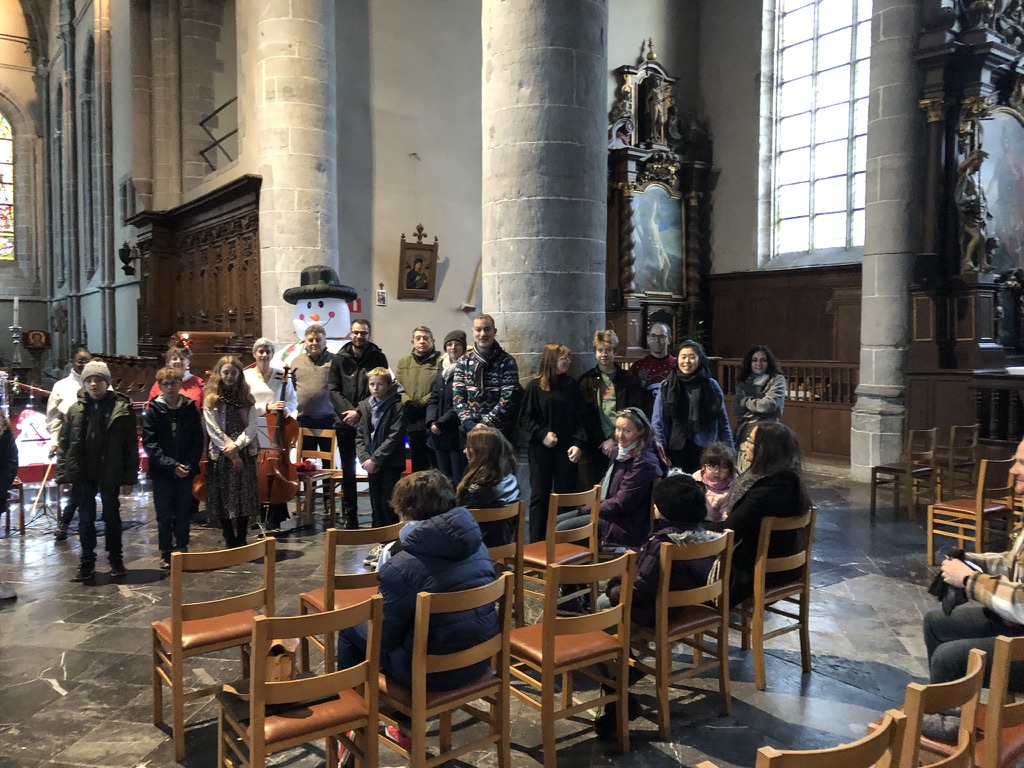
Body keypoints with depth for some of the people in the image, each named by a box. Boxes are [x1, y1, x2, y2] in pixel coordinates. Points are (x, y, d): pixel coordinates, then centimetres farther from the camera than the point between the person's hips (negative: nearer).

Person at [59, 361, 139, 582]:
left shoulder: (122, 409, -7)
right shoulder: (75, 410, 3)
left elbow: (131, 446, -7)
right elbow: (64, 442, 6)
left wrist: (129, 477, -8)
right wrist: (65, 472, -2)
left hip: (110, 474, -2)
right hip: (83, 474, 3)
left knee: (112, 517, 10)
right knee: (86, 518, 10)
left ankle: (116, 560, 22)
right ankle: (87, 562, 21)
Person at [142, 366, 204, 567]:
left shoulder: (190, 409, 3)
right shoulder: (153, 411, -2)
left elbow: (198, 440, 3)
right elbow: (149, 443, -7)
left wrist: (189, 465, -10)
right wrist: (172, 465, -15)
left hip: (186, 471, 1)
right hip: (161, 471, -1)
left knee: (183, 513, 8)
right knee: (164, 515, 5)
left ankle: (182, 550, 20)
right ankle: (166, 554, 16)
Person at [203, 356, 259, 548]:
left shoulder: (246, 398, 8)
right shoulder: (211, 399, 1)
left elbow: (252, 426, 0)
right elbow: (213, 429, -6)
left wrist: (237, 446, -14)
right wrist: (229, 451, -11)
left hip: (245, 453, 2)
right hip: (221, 454, -2)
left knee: (245, 496, 2)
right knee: (224, 498, 1)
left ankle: (241, 541, 11)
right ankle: (230, 541, 12)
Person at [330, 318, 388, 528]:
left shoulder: (378, 357, 1)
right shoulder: (340, 358, 6)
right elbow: (333, 389, 2)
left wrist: (359, 412, -13)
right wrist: (348, 410, -12)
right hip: (345, 423, 2)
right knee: (348, 471, 7)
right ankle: (350, 516, 14)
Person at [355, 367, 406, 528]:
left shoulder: (397, 407, -8)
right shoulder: (364, 406, 8)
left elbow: (394, 437, -14)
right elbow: (360, 436, 7)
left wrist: (375, 459, -16)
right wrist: (364, 458, -7)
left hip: (391, 463, -5)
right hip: (371, 464, 5)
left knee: (388, 505, -4)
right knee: (376, 505, 11)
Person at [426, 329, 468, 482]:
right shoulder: (442, 369, 15)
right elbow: (433, 399, 13)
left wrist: (441, 423, -14)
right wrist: (432, 422, -4)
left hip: (458, 434, -7)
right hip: (439, 436, 7)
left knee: (459, 481, -6)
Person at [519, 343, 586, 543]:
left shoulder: (572, 386, 5)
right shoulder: (535, 386, -3)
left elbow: (580, 418, 5)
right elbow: (524, 419, -2)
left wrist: (578, 444, -7)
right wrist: (542, 435, -14)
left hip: (567, 451, 2)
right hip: (541, 451, -2)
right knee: (539, 497, 4)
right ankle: (536, 544, 10)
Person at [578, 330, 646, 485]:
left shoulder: (629, 379, 6)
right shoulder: (587, 381, 8)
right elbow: (587, 416, 2)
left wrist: (616, 440, -7)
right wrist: (602, 442, -6)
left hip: (623, 446, -1)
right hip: (598, 447, 1)